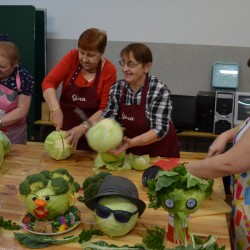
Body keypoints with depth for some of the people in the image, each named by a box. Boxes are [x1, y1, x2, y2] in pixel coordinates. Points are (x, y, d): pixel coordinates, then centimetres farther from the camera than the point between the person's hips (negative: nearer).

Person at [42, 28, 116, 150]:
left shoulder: (109, 70, -10)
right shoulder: (73, 57, -5)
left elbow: (105, 109, -12)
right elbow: (49, 82, -13)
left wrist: (83, 128, -24)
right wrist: (55, 109, -29)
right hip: (64, 130, 2)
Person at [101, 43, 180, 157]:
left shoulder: (159, 90, -18)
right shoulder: (117, 88, -4)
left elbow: (159, 130, -23)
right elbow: (108, 117, 2)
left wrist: (131, 142, -36)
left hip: (162, 153, -3)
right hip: (134, 153, 4)